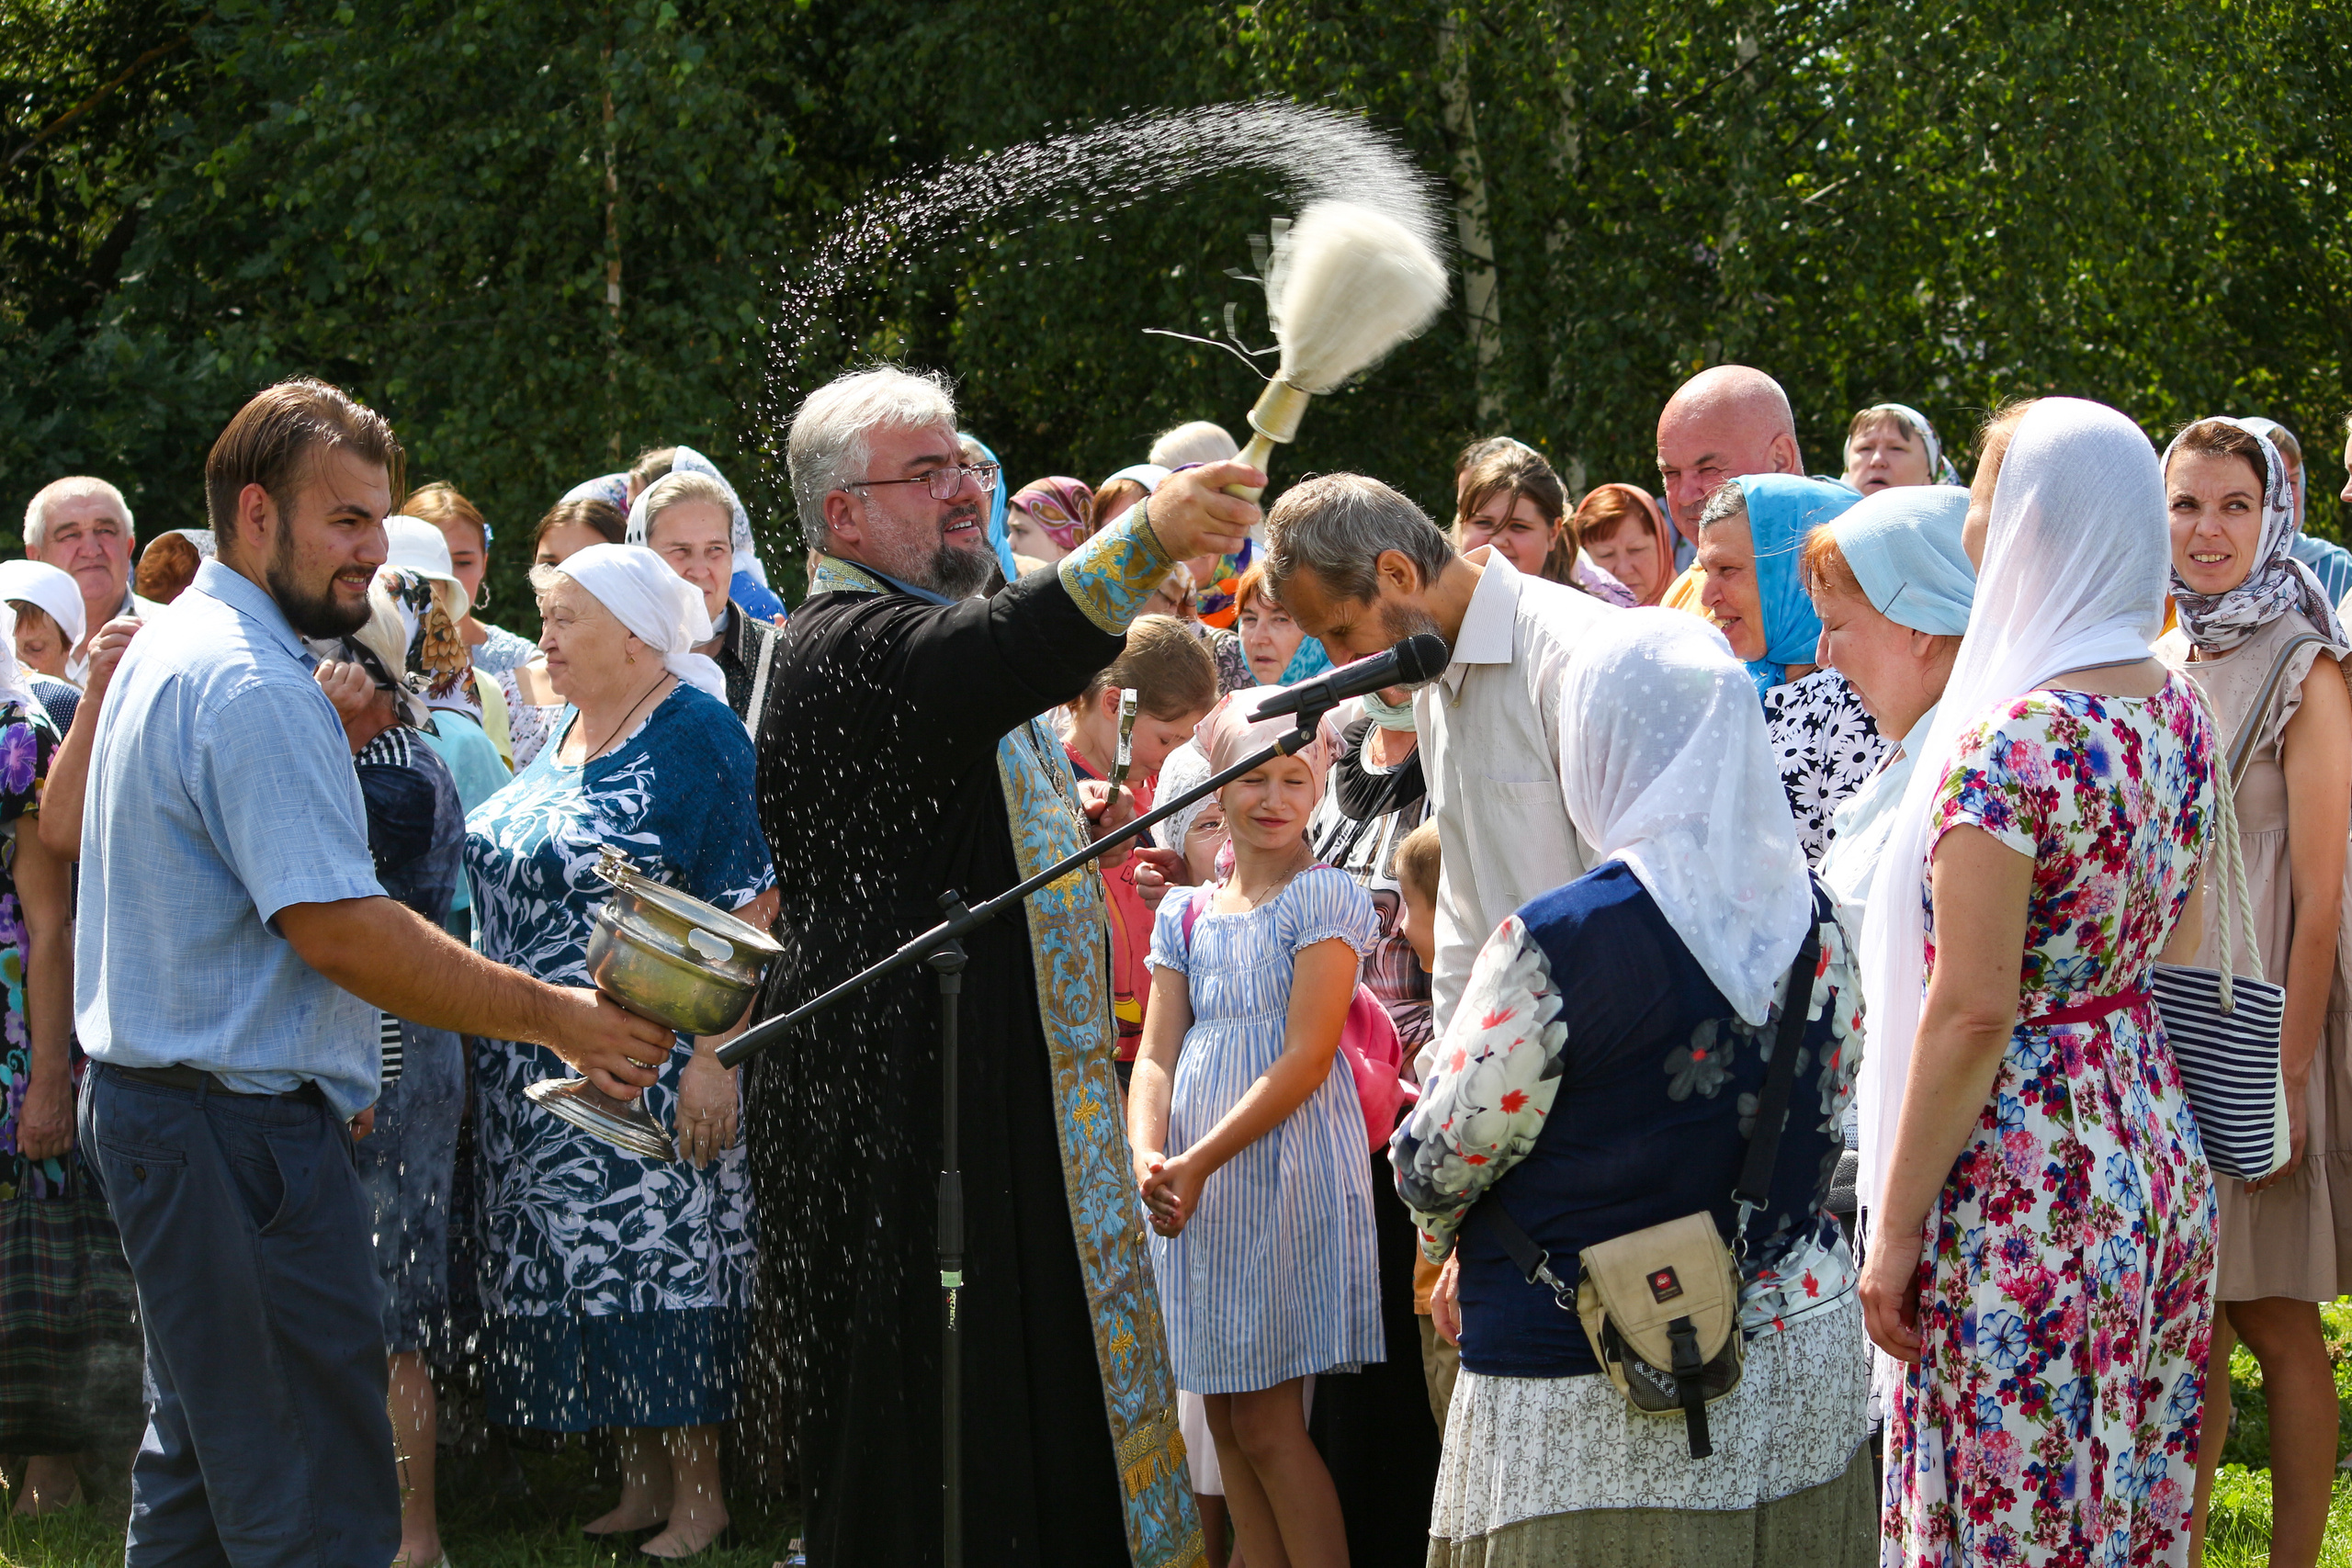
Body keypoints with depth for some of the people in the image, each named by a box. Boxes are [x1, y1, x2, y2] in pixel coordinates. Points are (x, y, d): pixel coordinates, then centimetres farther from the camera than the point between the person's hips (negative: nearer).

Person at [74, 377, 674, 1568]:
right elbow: (338, 931, -24)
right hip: (242, 1130, -11)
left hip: (148, 1102, 11)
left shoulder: (171, 652, 15)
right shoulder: (252, 687, -19)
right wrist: (554, 1016, -20)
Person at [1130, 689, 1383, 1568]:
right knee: (1225, 1419, 7)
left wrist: (1200, 1163, -18)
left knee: (1265, 1424, -8)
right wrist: (1148, 1157, -13)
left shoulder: (1325, 899, -4)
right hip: (1196, 1189, 6)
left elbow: (1305, 1059, -12)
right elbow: (1157, 1055, 8)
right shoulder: (1186, 915, 14)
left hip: (1287, 1172, -6)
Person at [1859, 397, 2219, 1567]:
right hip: (2155, 1153, 9)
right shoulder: (2177, 713, 5)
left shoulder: (2006, 747, -20)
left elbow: (1971, 1013, -20)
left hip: (2024, 1187, -8)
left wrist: (1895, 1229, -14)